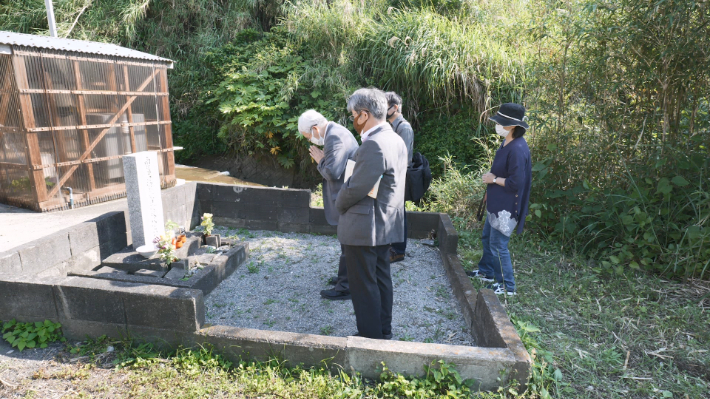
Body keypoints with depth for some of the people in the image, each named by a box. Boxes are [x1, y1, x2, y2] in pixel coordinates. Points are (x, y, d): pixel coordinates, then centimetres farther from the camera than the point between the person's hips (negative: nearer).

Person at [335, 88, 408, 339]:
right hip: (386, 225, 10)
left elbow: (356, 187, -23)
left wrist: (339, 204, -3)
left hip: (364, 227, -10)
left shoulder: (373, 144, -23)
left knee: (364, 285, 4)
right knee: (381, 278, 19)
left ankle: (371, 337, 18)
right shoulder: (396, 140, 8)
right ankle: (384, 332, 33)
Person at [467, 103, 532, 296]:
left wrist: (494, 179, -15)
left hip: (506, 207, -10)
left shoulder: (517, 149, -25)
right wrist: (490, 190, 16)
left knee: (498, 245, 2)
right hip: (497, 203, 10)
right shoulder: (507, 143, 5)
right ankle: (487, 272, 41)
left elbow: (516, 182, -27)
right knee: (487, 237, 22)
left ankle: (507, 286, 18)